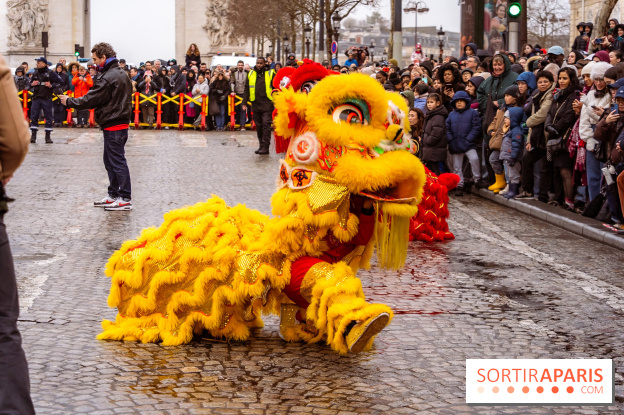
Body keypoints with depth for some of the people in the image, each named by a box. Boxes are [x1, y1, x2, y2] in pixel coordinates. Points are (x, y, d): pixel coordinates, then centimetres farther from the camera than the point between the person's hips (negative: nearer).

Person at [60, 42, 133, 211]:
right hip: (121, 123, 10)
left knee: (118, 162, -6)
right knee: (110, 162, 18)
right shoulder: (121, 74, 13)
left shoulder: (107, 78, -18)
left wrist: (69, 101, -5)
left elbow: (91, 100, -17)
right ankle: (113, 195, 24)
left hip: (113, 126, -10)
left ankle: (125, 199, -3)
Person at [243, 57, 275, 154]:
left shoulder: (270, 73, 2)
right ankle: (261, 145, 17)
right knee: (258, 126, 9)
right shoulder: (251, 74, 12)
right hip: (255, 105, 4)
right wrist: (244, 102, 10)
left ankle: (265, 147, -8)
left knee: (266, 125, -9)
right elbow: (247, 89, 16)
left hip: (267, 105, -4)